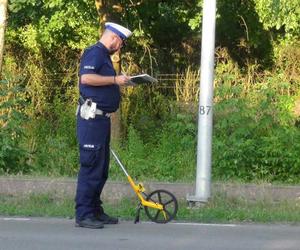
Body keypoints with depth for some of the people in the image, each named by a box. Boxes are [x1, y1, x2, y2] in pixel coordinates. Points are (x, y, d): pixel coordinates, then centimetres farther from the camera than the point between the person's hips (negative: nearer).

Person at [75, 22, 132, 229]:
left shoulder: (104, 56, 21)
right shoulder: (94, 53, -9)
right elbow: (86, 78, -25)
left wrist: (120, 82, 13)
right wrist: (115, 79, -18)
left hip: (102, 118, 10)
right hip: (92, 118, -10)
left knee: (102, 168, 14)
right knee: (91, 166, -9)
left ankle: (95, 211, 21)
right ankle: (83, 215, -8)